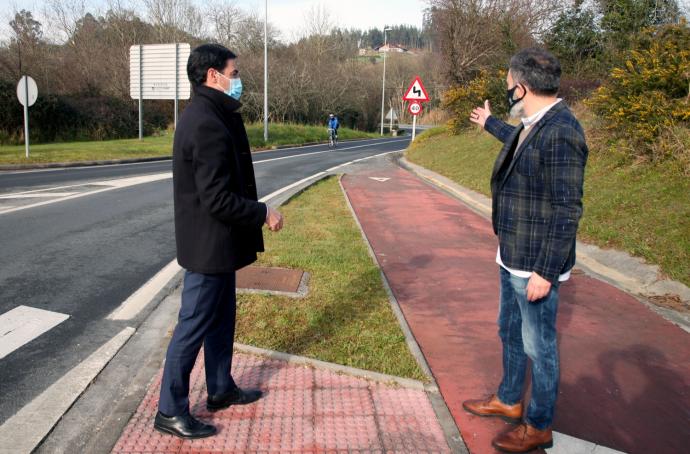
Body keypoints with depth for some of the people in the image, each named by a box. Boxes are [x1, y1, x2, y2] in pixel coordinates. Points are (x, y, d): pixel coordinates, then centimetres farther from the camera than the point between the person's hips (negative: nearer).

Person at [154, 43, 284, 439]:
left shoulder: (209, 116, 11)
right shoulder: (208, 125, -23)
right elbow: (217, 199, -26)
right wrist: (263, 213, -16)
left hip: (217, 242, 10)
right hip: (209, 244, -10)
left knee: (221, 319, 21)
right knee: (194, 326, 2)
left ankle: (221, 389, 37)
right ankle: (171, 411, 17)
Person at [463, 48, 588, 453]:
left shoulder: (560, 132, -23)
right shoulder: (533, 125, 6)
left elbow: (567, 211, -24)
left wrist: (546, 272, -22)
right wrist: (490, 124, 49)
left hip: (536, 266, -10)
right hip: (512, 257, 10)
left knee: (538, 346, 7)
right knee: (510, 332, 23)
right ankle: (509, 400, 43)